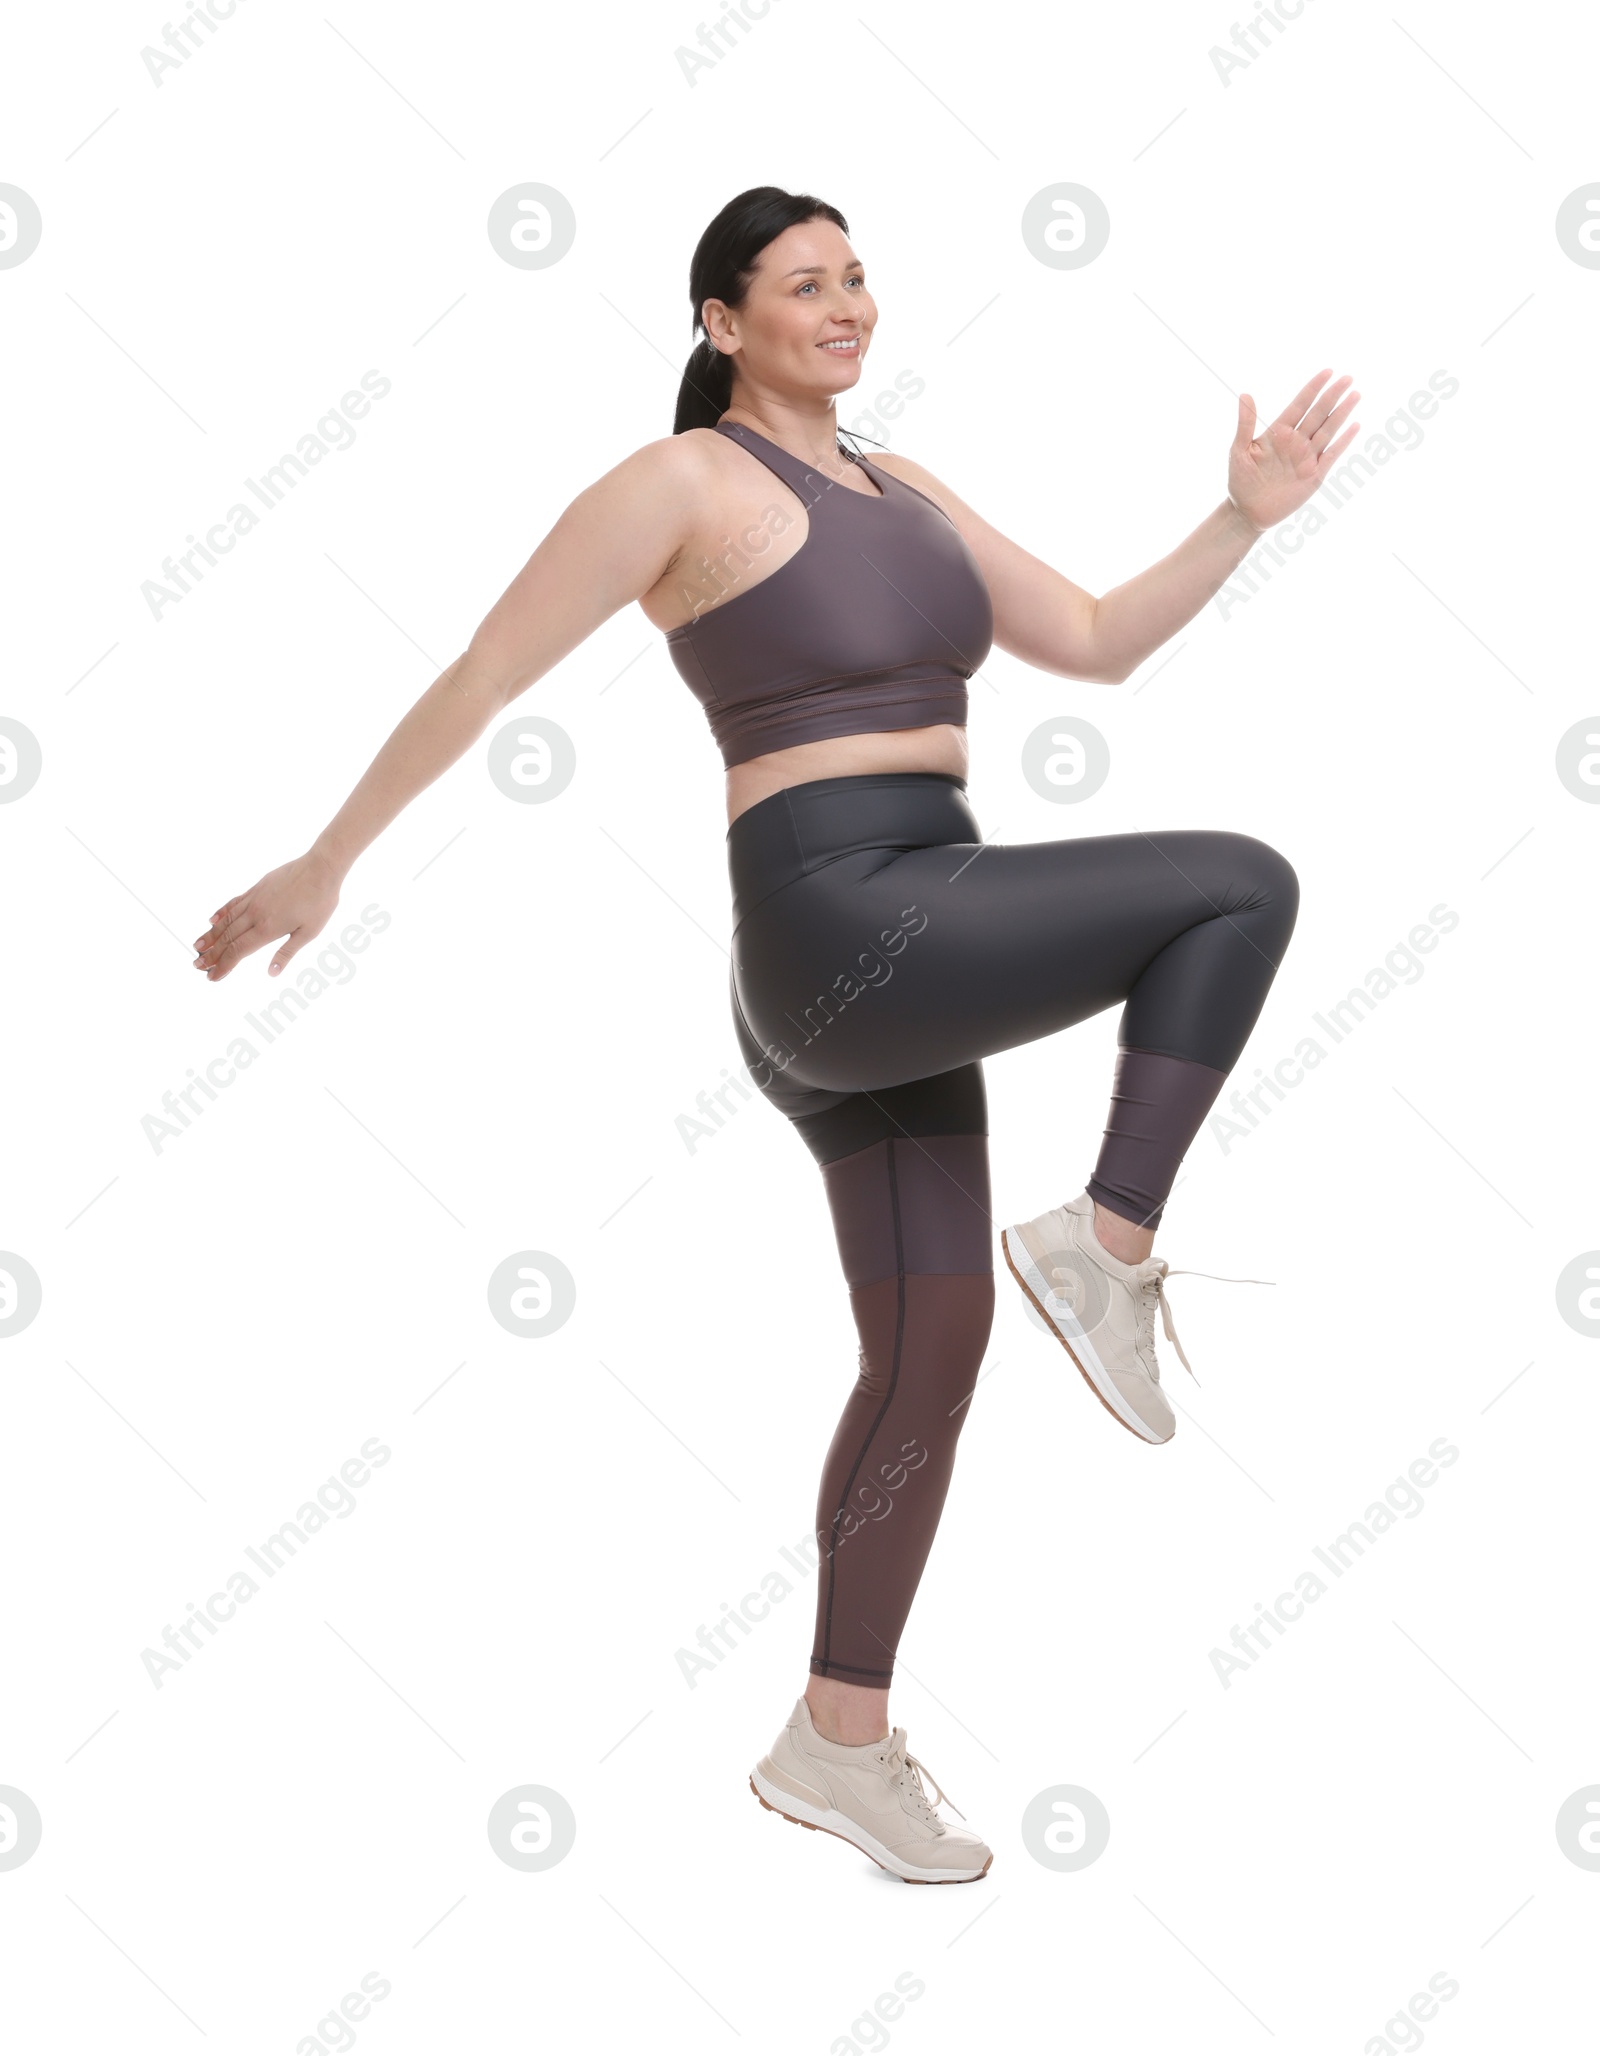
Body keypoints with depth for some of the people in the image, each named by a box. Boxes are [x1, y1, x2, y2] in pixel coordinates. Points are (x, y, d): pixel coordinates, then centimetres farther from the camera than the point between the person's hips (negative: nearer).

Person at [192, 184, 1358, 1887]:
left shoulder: (901, 493, 22)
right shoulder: (684, 482, -3)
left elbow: (1100, 645, 22)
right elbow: (480, 675, -3)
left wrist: (1246, 516, 10)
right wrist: (325, 863, -2)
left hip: (899, 959, 8)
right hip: (845, 922, -8)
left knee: (929, 1351, 9)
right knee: (1242, 888, -6)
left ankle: (837, 1741, 19)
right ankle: (1108, 1244, -2)